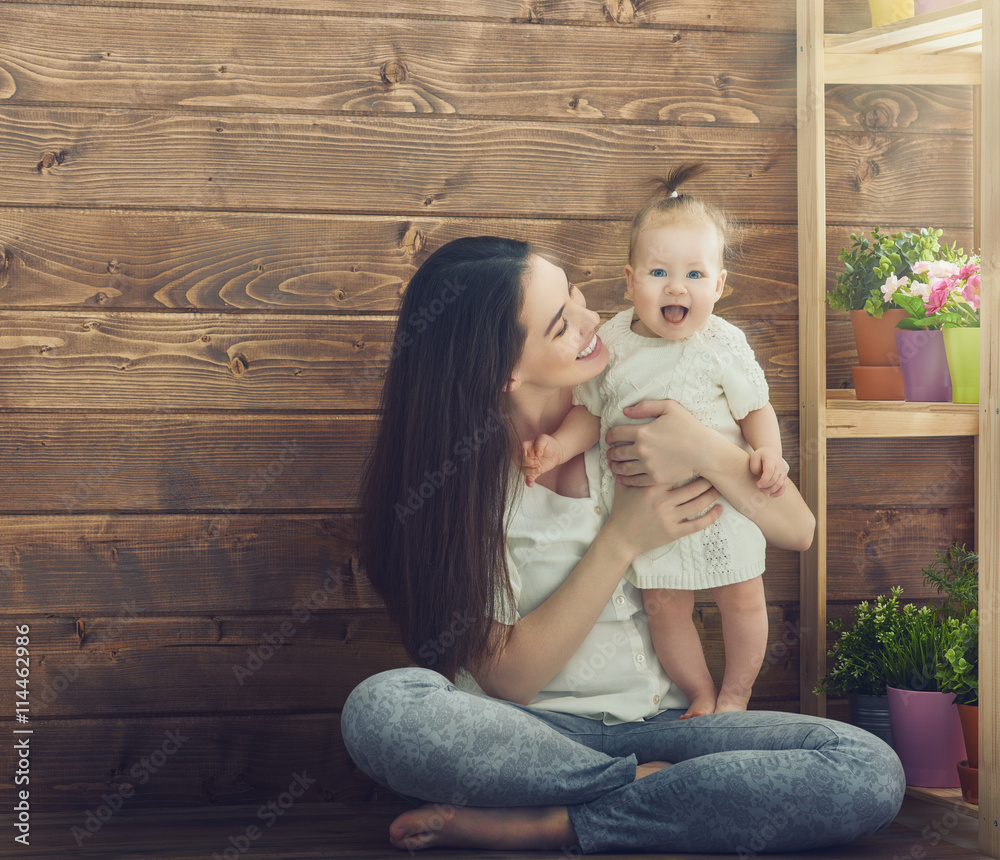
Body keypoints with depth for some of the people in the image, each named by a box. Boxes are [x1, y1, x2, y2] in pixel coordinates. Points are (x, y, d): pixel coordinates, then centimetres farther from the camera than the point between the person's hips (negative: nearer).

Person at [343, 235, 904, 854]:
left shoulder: (638, 403, -1)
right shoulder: (462, 479, -9)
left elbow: (797, 530, 0)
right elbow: (506, 676, -12)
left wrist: (710, 454, -19)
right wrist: (623, 540, -17)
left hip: (664, 721, 2)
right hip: (533, 729, -2)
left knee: (872, 772, -25)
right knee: (378, 708, -35)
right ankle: (653, 788, -16)